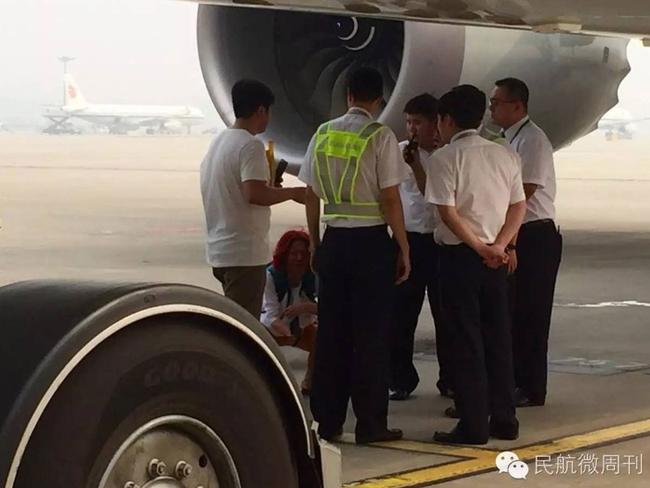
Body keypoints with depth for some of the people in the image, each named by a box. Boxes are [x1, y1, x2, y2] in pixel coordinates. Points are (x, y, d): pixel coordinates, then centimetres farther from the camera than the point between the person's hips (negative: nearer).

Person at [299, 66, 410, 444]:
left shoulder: (322, 135, 6)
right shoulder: (380, 137, -9)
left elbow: (311, 196, 10)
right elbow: (390, 199, -11)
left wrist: (315, 243, 20)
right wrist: (404, 249, -4)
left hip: (334, 239, 5)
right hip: (371, 241, -5)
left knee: (331, 331, 10)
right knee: (371, 334, 1)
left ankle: (328, 420, 13)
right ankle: (370, 423, 3)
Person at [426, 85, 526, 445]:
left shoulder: (445, 158, -10)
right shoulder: (505, 156, 9)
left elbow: (448, 212, -17)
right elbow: (519, 207, 6)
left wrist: (481, 248, -12)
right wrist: (498, 246, -4)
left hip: (460, 255, -5)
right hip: (496, 259, 6)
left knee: (466, 340, -1)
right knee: (498, 337, 11)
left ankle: (473, 425, 0)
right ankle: (504, 420, 14)